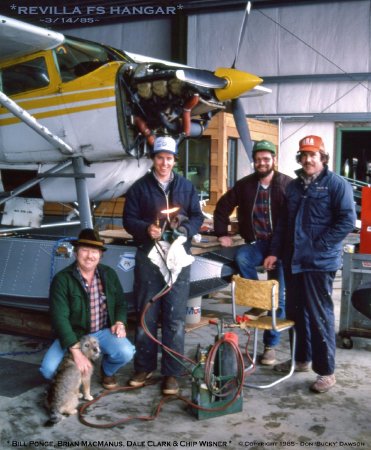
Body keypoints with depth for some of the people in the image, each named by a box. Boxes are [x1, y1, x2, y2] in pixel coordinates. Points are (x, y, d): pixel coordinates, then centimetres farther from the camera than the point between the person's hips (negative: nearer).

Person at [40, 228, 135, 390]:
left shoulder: (109, 274, -1)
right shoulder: (62, 279, -15)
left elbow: (120, 303, 11)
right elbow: (60, 318, -21)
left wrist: (120, 322, -12)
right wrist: (76, 352, -29)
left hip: (103, 331, 2)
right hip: (73, 334, -2)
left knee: (126, 352, -27)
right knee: (48, 369, -24)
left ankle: (107, 371, 11)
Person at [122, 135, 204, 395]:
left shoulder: (186, 187, 11)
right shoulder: (140, 187, 6)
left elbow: (197, 217, 10)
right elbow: (129, 219, 3)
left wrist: (186, 230, -11)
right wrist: (146, 228, -17)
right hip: (148, 256, 0)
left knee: (176, 318, 1)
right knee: (146, 315, 7)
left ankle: (172, 373, 9)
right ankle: (144, 367, 21)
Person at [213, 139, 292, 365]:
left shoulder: (287, 184, -7)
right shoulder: (245, 185, 6)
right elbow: (223, 206, 16)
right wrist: (222, 233, 9)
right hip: (256, 244, 3)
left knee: (278, 298, -1)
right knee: (241, 258, -32)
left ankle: (270, 345, 13)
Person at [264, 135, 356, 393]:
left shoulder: (337, 184, -6)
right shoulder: (294, 186, 14)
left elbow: (347, 221, -13)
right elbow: (284, 222, 18)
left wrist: (319, 245, -16)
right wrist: (275, 252, 11)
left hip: (320, 263, -6)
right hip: (293, 260, 7)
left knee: (320, 316, -2)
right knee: (296, 312, 15)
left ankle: (326, 371, 9)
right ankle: (302, 359, 31)